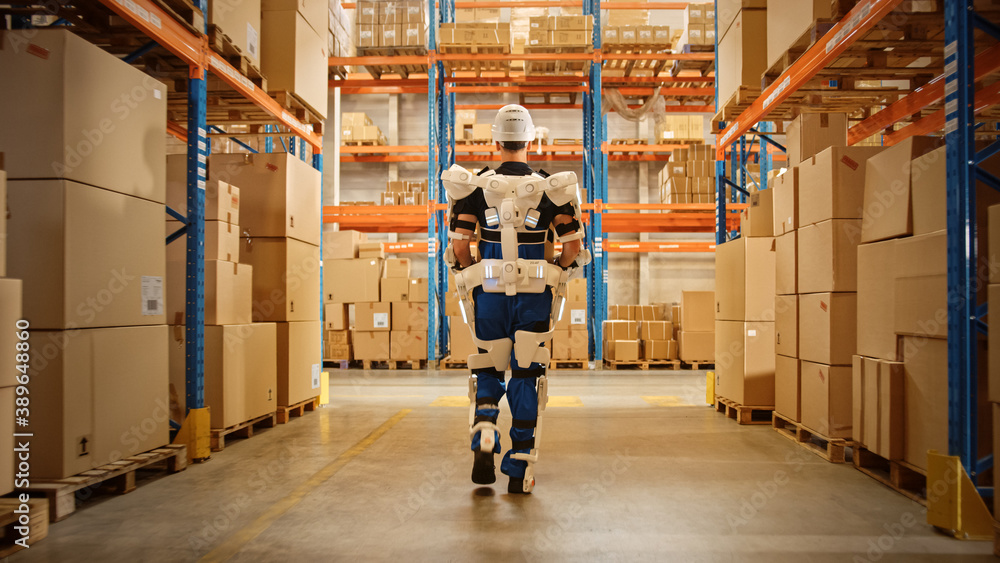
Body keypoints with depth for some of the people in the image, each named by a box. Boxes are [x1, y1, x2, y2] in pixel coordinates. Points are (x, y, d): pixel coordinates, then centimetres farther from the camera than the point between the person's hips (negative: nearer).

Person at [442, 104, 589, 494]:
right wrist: (557, 276, 16)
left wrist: (468, 278, 12)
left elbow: (459, 245, -4)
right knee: (527, 375, 6)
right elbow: (573, 247, -1)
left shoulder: (476, 187, 0)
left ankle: (483, 439, -9)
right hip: (535, 294, 0)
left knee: (488, 371, 15)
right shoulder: (551, 190, 1)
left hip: (489, 291, 0)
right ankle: (519, 470, 8)